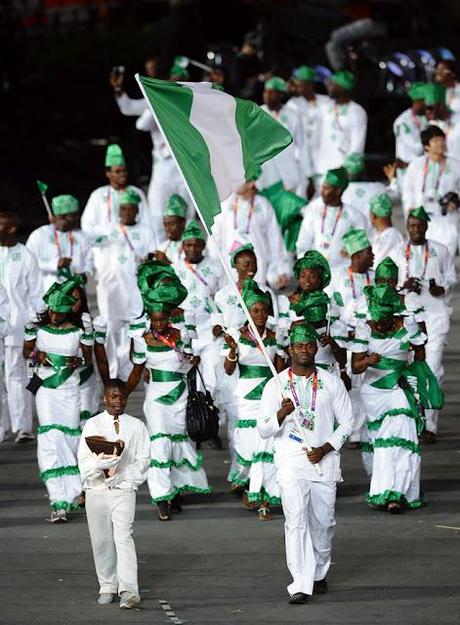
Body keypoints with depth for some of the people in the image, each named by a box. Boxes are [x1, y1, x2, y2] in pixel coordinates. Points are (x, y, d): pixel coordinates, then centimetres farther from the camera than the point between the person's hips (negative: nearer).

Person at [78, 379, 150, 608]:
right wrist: (101, 465, -21)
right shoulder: (93, 425, 7)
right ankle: (107, 587, 16)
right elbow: (84, 460, -1)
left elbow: (142, 460, 3)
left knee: (124, 536, -15)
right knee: (100, 540, 4)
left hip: (124, 490, -2)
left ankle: (128, 590, -24)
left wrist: (123, 479, -10)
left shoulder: (136, 427, 7)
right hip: (96, 490, 2)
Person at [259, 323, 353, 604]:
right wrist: (281, 414, -21)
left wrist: (325, 449, -6)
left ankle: (319, 573, 32)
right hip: (291, 462, -2)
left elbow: (347, 422, 8)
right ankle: (300, 585, -20)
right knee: (296, 520, -15)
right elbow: (264, 430, 0)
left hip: (325, 462, 2)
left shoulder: (332, 383, 5)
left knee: (323, 522, 9)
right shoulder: (276, 385, 2)